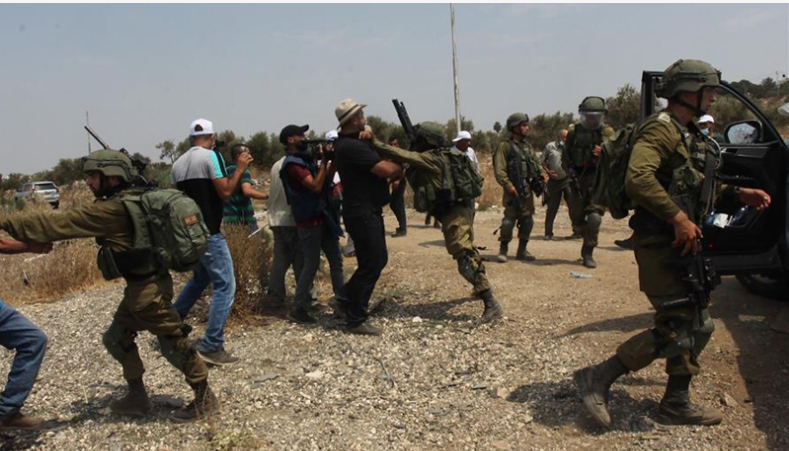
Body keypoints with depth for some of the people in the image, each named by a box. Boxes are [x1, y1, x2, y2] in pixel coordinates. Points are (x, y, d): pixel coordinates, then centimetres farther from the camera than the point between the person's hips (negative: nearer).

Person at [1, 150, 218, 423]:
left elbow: (59, 224, -18)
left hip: (148, 290, -10)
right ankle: (138, 398, 30)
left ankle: (205, 399, 14)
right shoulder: (134, 201, 6)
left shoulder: (113, 210, -21)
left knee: (173, 344, 1)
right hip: (140, 286, 10)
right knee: (116, 339, 19)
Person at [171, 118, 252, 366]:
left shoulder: (178, 163, 10)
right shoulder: (211, 156, -11)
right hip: (208, 233, -8)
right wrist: (240, 169, -5)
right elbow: (225, 192, -16)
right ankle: (211, 347, -7)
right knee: (225, 285, -5)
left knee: (200, 278, 27)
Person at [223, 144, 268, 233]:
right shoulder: (243, 172, -12)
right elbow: (247, 191, -29)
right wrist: (268, 196, -27)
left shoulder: (226, 171, 13)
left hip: (227, 218, 8)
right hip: (244, 218, -8)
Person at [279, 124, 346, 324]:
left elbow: (326, 180, 16)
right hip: (309, 221, -9)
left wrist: (333, 161, 3)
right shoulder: (292, 164, -15)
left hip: (322, 218, 9)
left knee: (336, 259, 12)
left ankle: (342, 300, 19)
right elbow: (316, 186, -23)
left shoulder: (305, 159, 15)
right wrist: (324, 162, -16)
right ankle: (298, 309, 3)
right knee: (312, 263, -5)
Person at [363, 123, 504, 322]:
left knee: (465, 258, -13)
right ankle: (482, 287, 47)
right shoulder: (439, 156, 13)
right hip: (460, 208, 11)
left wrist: (375, 143, -28)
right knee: (466, 249, 28)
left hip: (454, 212, -11)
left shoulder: (431, 158, -15)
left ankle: (491, 304, -15)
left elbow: (404, 156, -26)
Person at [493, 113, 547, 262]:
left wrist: (542, 173, 0)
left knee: (528, 220, 8)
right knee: (509, 220, -10)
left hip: (527, 189, 7)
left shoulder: (527, 146, 17)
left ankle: (522, 250, 18)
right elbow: (499, 170, -12)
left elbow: (535, 162, 20)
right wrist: (509, 186, -21)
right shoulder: (505, 146, -5)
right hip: (513, 190, -7)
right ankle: (503, 250, 3)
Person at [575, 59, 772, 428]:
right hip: (661, 246, -11)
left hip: (683, 244, 11)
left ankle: (677, 404, 25)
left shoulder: (687, 134, 18)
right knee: (675, 328, -10)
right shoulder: (661, 129, -15)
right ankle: (598, 379, -1)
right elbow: (638, 180, -31)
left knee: (695, 325, 14)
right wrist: (678, 217, -29)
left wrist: (738, 193, 20)